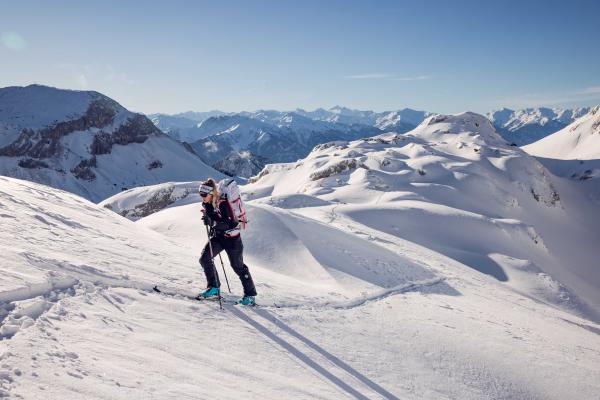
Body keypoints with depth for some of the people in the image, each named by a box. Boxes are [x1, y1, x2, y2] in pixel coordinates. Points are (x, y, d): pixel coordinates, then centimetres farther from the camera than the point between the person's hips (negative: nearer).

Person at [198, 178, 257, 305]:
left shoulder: (222, 204, -24)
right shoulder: (206, 204, -1)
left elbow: (227, 224, -31)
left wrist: (212, 222, -43)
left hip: (231, 237, -7)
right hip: (217, 236, 7)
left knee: (238, 266, 1)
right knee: (204, 258, -8)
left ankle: (250, 296, 14)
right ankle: (214, 289, 4)